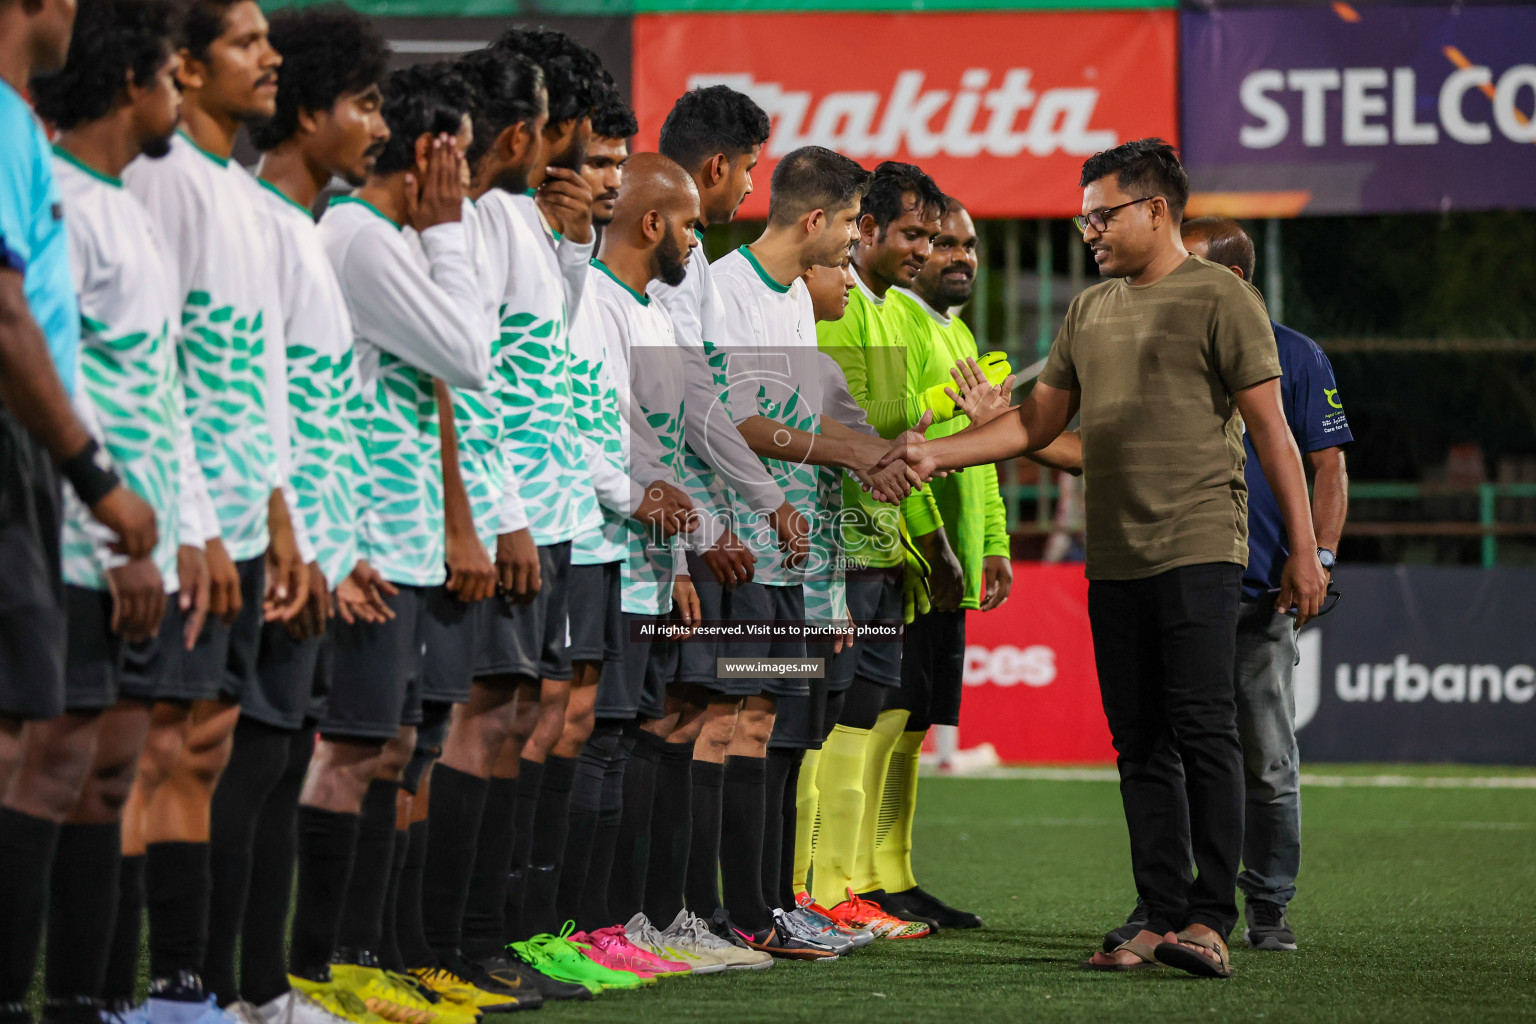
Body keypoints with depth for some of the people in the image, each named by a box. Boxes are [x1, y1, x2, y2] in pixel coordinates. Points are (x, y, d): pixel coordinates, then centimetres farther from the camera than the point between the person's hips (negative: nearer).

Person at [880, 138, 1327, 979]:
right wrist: (938, 455, 10)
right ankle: (1162, 918, 9)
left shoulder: (1219, 299, -2)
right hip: (1113, 562, 7)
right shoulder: (1090, 311, 18)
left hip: (1197, 551, -7)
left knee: (1203, 729, -12)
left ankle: (1211, 919, -12)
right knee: (1139, 744, 6)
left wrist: (1303, 550, -7)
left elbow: (1271, 429, -4)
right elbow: (1037, 422, 21)